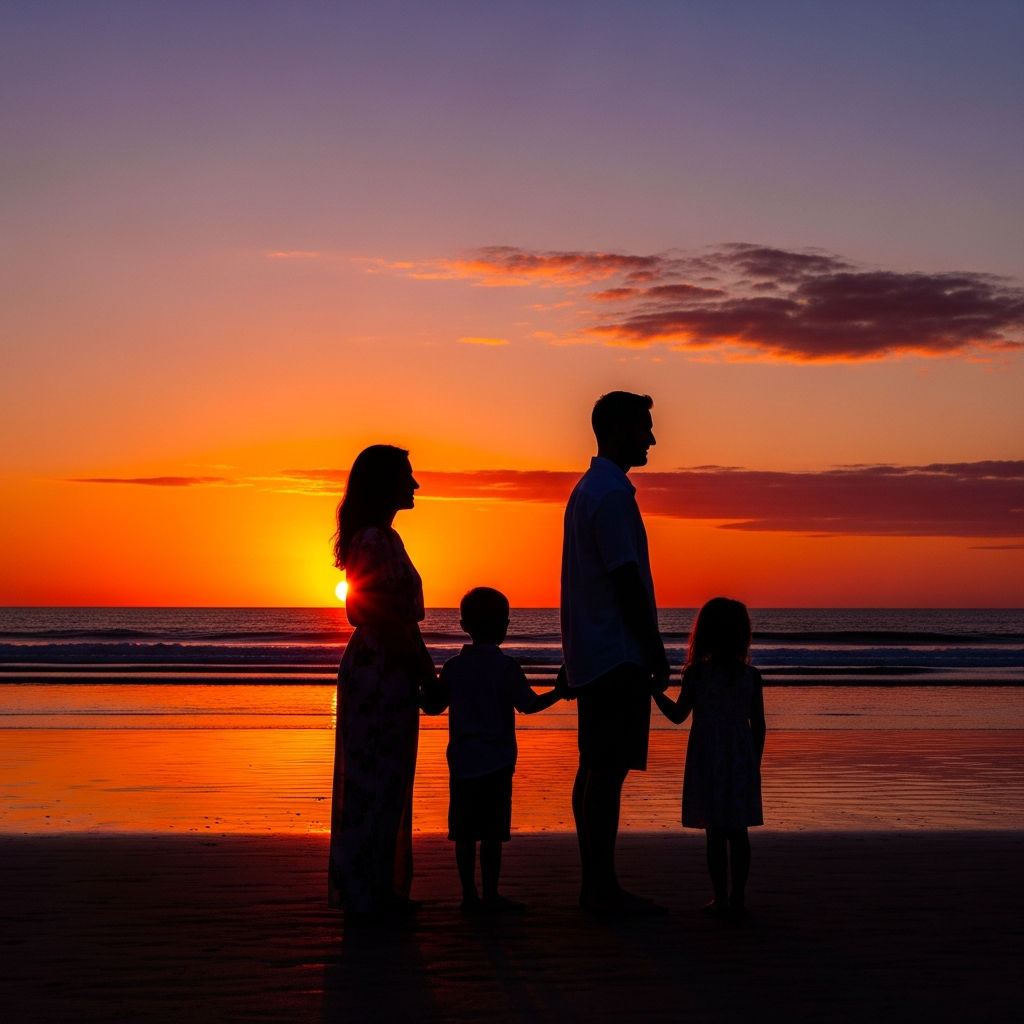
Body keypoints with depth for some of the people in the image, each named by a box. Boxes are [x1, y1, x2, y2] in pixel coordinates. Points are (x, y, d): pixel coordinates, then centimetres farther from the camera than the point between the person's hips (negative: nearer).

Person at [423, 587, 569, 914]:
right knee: (492, 833, 1)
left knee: (464, 833, 6)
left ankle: (470, 895, 8)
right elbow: (529, 704, -7)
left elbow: (432, 706, 10)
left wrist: (426, 686, 28)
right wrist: (558, 692, 5)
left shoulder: (453, 666, 3)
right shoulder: (506, 666, -8)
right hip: (496, 764, -3)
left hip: (461, 762, 4)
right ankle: (490, 895, 3)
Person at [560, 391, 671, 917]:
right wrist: (656, 653, -14)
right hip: (617, 654, -10)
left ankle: (595, 884, 14)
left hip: (590, 653, 10)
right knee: (607, 770, -8)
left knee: (594, 768, 10)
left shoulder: (586, 490, 18)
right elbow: (627, 581, -18)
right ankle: (603, 888, -6)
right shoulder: (612, 494, -14)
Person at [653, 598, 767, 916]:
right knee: (738, 831, 10)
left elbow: (678, 714, -2)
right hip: (742, 760, 2)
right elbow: (759, 726, 2)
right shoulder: (751, 676, 0)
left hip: (707, 762, -2)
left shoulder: (696, 674, -7)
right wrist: (754, 764, 13)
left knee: (715, 832, 1)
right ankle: (737, 896, 12)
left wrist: (654, 690, 11)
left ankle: (721, 898, 2)